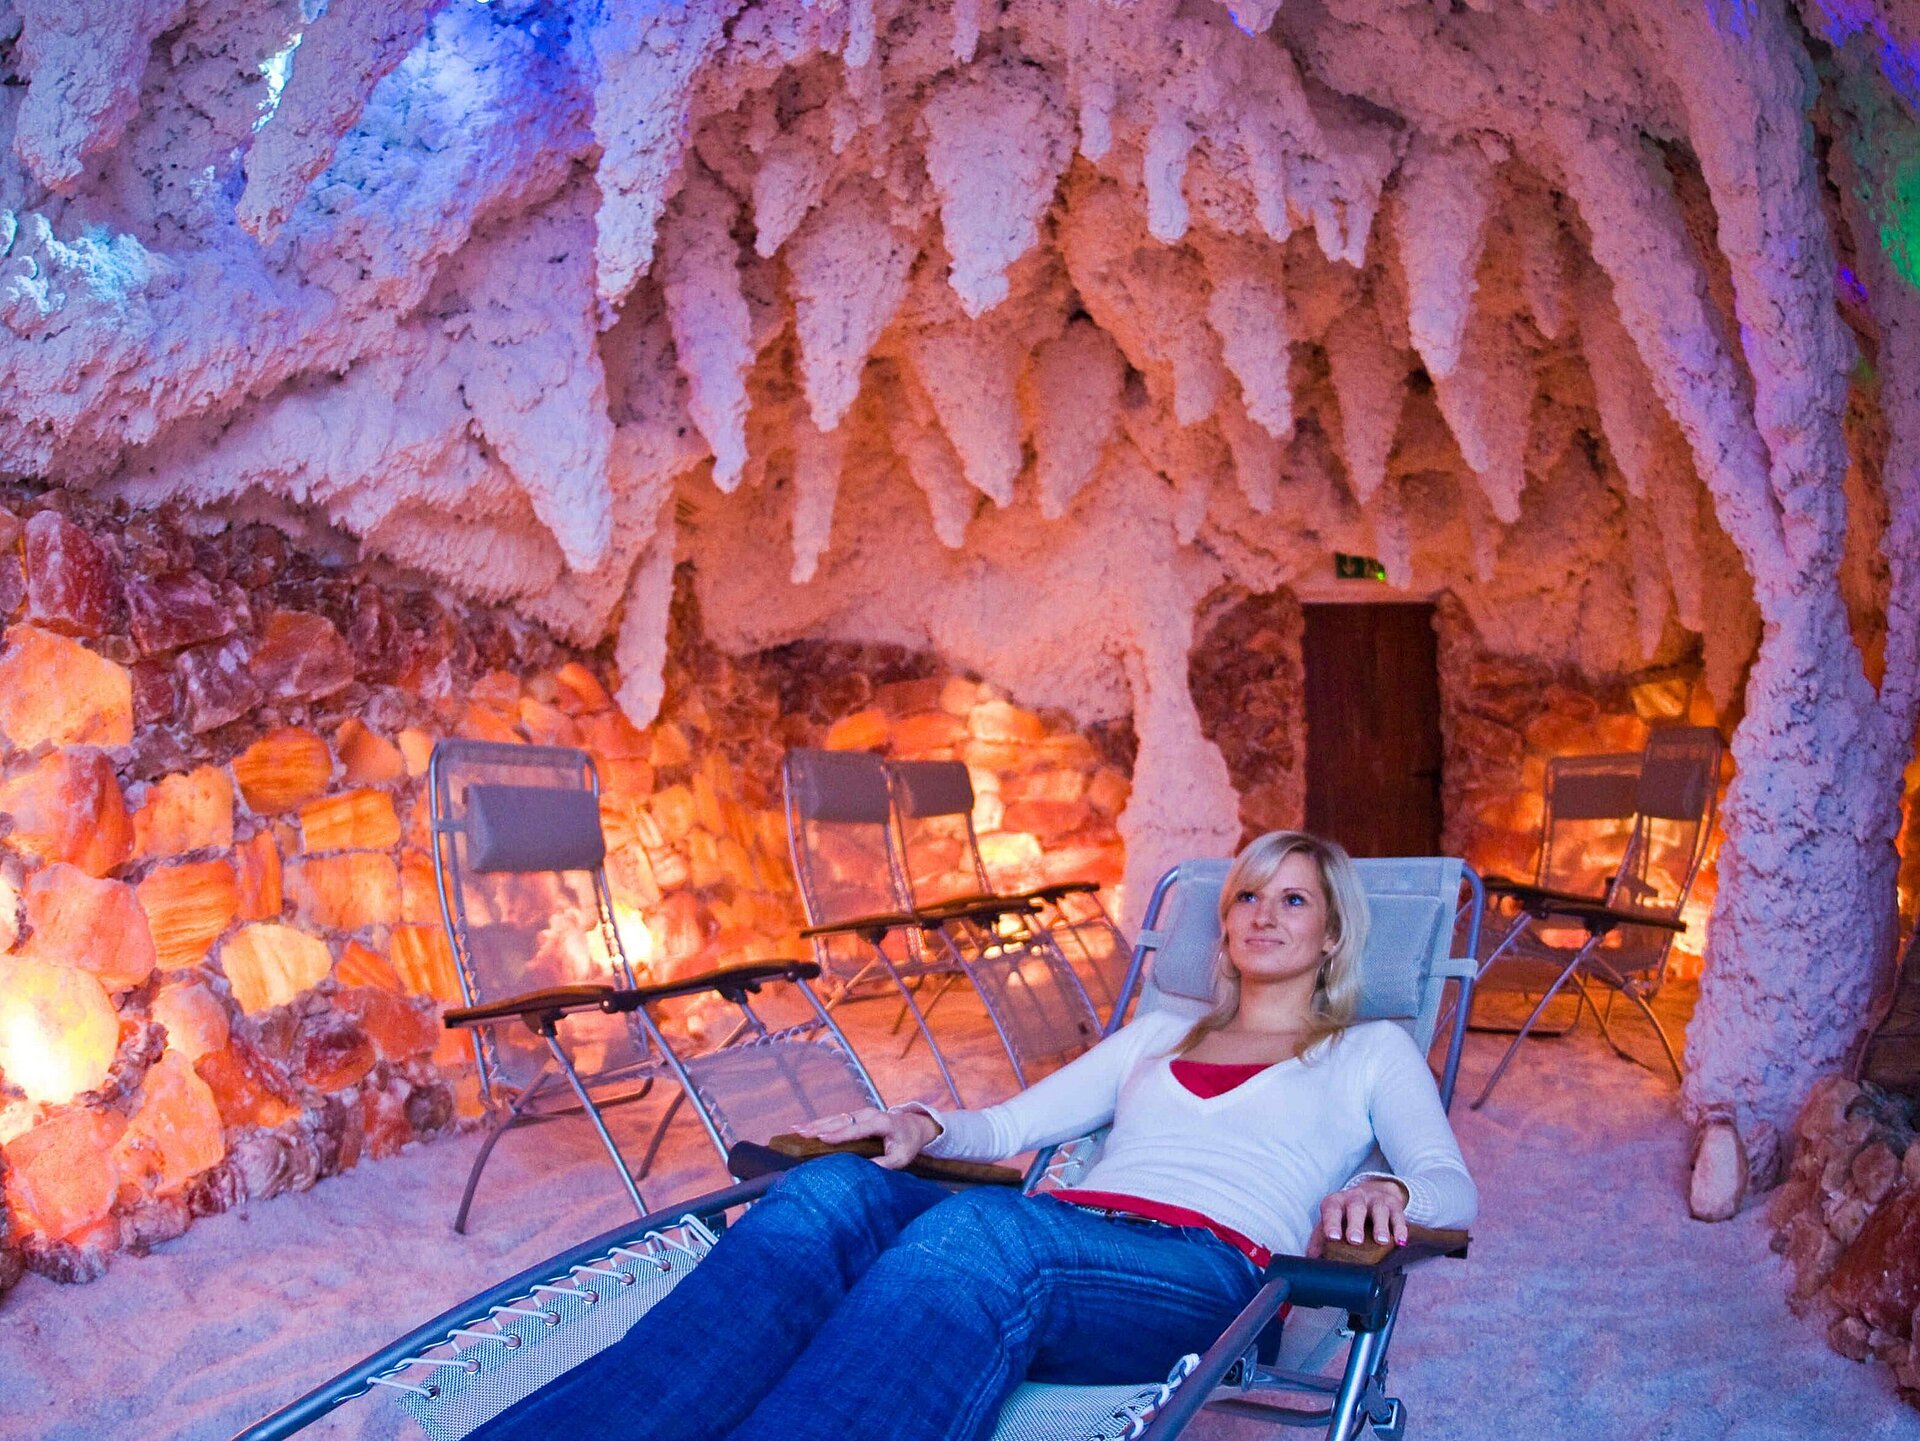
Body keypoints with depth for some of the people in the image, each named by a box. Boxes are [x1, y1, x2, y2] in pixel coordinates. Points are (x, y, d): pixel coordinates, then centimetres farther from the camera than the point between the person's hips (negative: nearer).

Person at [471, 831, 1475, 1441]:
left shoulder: (1370, 1052, 25)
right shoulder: (1159, 1035, 34)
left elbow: (1452, 1186, 9)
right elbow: (1017, 1121, 28)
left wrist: (1386, 1190, -15)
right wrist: (927, 1128, 5)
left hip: (1207, 1274, -4)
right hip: (1064, 1233, 4)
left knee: (983, 1233, -40)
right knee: (833, 1192, -30)